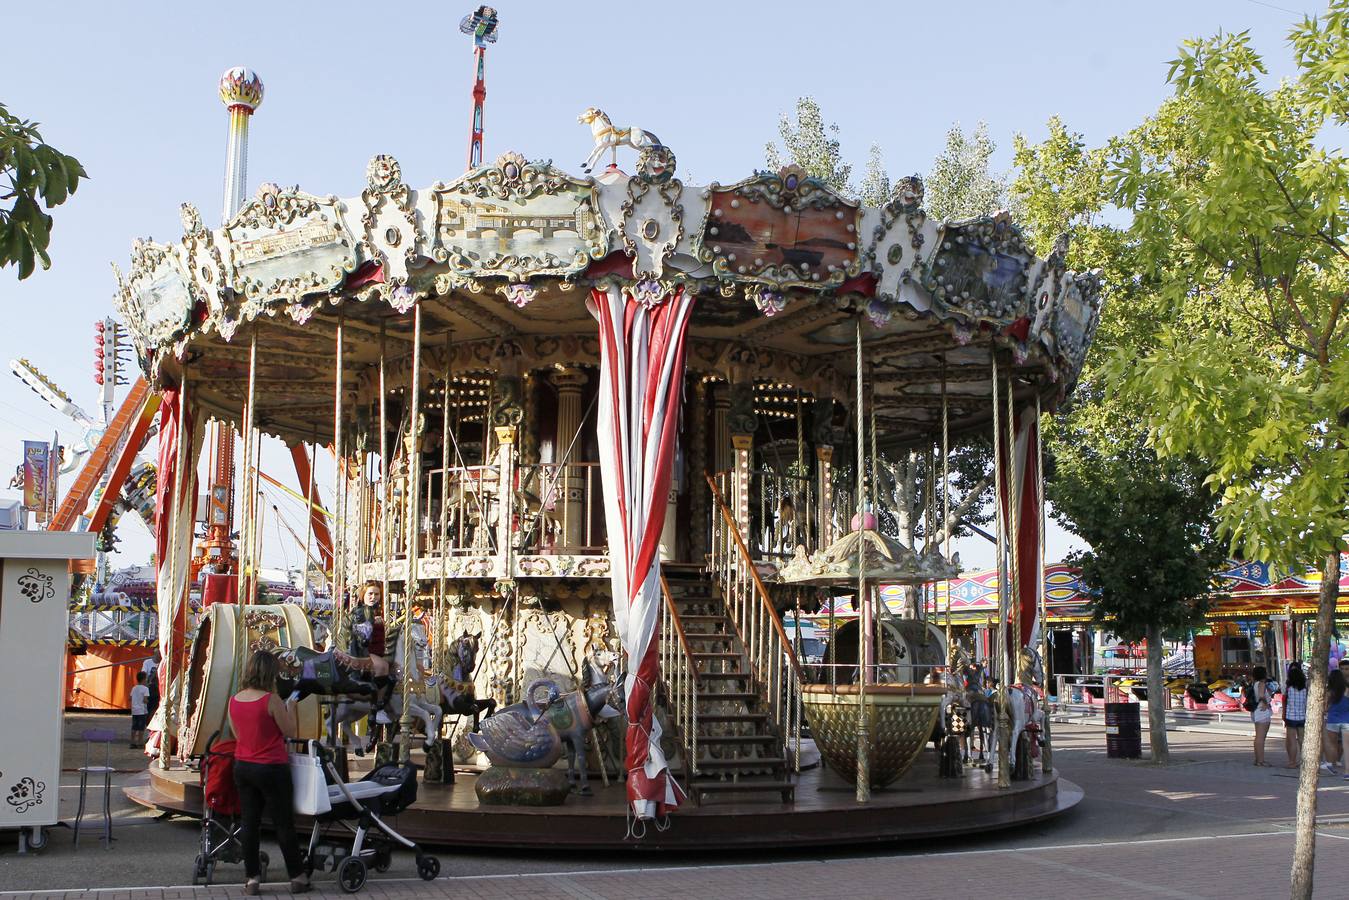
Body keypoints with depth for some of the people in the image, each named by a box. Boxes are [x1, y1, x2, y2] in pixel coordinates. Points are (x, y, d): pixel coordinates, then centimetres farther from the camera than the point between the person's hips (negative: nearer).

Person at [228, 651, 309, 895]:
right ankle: (297, 876, 14)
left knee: (249, 822, 11)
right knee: (284, 823, 5)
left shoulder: (234, 700, 1)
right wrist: (290, 708, 4)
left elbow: (237, 734, 13)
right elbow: (289, 731, -10)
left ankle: (252, 878, 13)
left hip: (242, 766, 6)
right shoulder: (272, 700, -18)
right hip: (271, 769, -6)